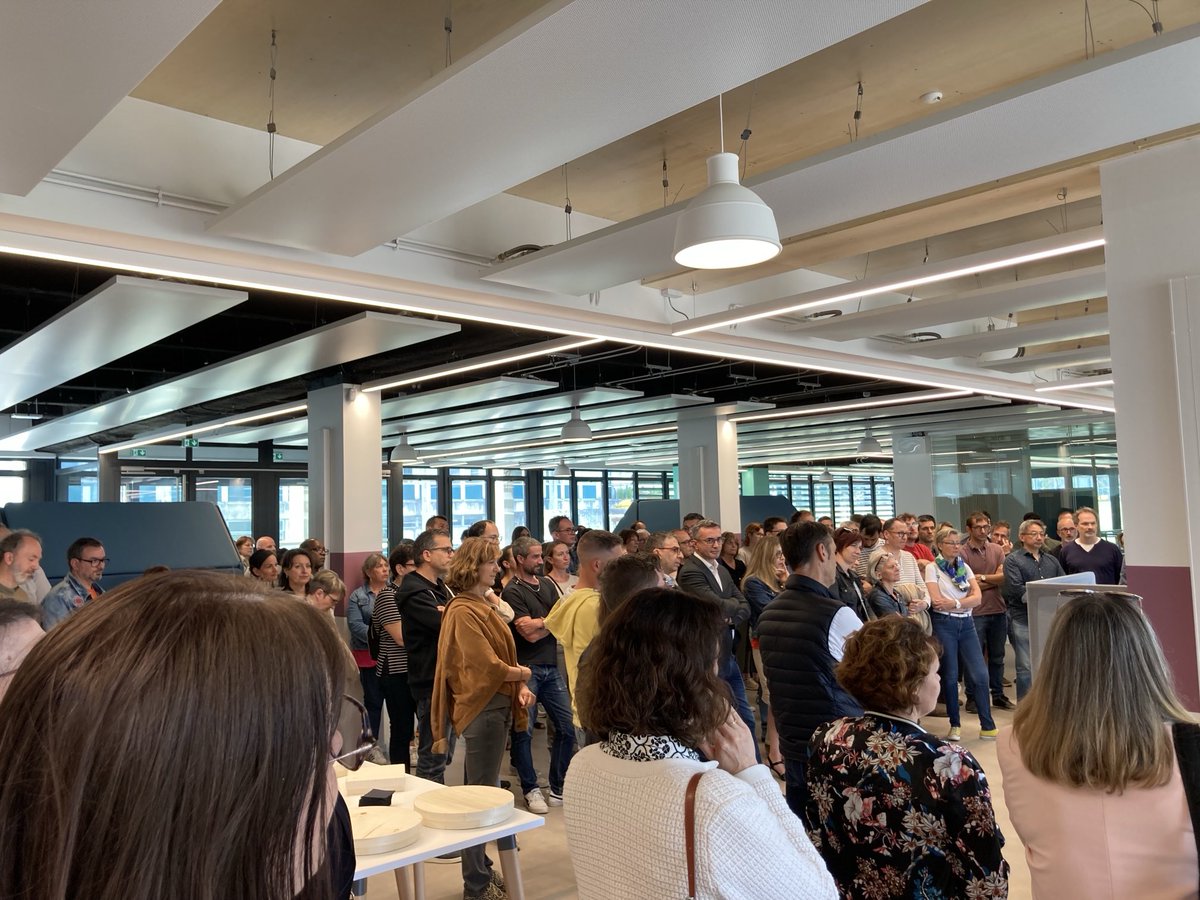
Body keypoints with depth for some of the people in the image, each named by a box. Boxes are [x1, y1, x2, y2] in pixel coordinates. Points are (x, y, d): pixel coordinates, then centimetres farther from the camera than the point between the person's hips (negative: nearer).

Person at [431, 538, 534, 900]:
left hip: (496, 705, 9)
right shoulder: (463, 612, -18)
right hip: (483, 708, -9)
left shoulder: (482, 606, 10)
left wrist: (520, 688, 0)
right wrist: (521, 674, -5)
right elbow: (487, 665, -21)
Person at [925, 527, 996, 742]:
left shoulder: (965, 568, 11)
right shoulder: (932, 568, -2)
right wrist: (964, 601, -6)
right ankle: (955, 725, 15)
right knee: (950, 676, 3)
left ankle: (988, 726, 5)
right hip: (943, 624, -4)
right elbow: (936, 601, -13)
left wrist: (954, 603, -13)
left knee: (979, 675, -3)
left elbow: (977, 598, -1)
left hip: (966, 623, 4)